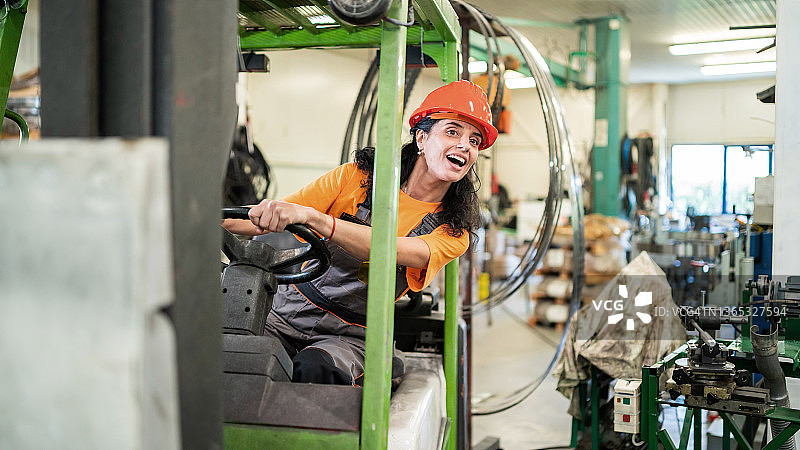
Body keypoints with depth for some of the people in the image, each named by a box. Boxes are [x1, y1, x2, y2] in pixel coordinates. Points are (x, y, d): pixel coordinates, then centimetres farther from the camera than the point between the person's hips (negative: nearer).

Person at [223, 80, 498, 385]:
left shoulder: (453, 233, -2)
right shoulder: (358, 177, 1)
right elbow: (264, 219, -1)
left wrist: (311, 216, -40)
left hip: (351, 336, -1)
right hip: (287, 313, 1)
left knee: (315, 369, -34)